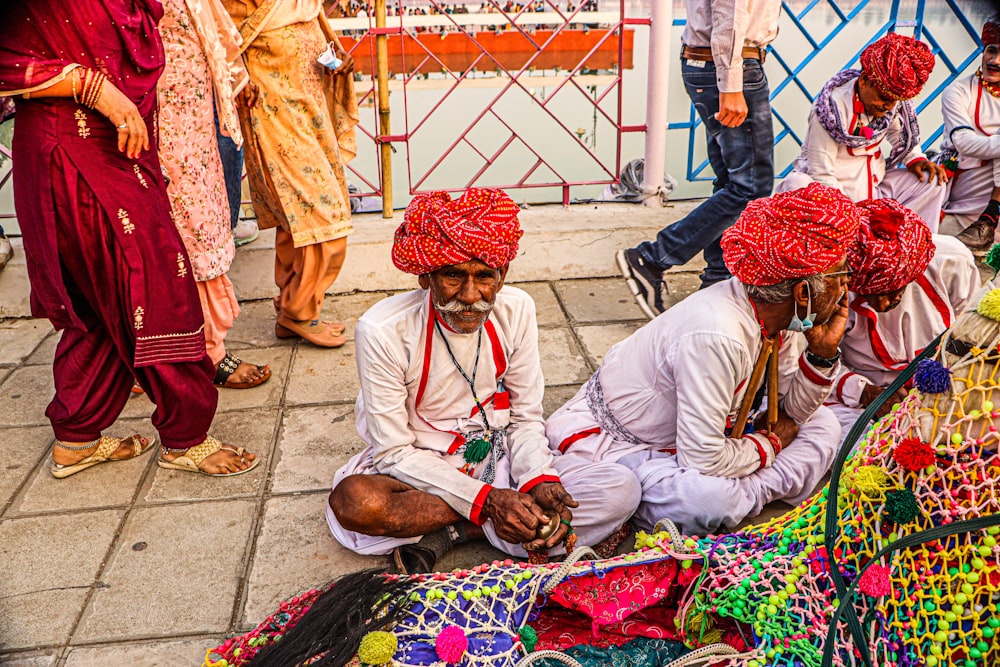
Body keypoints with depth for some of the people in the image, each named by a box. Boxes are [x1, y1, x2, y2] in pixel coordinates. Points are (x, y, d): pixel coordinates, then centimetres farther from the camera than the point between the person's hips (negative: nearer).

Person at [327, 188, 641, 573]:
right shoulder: (382, 332, -20)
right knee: (353, 501, -37)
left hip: (498, 461, 3)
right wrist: (486, 499, -25)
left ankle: (444, 534, -15)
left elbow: (526, 418, -1)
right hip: (418, 469, -3)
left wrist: (539, 482, -21)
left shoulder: (516, 311, -9)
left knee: (622, 490, -17)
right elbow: (395, 453, -16)